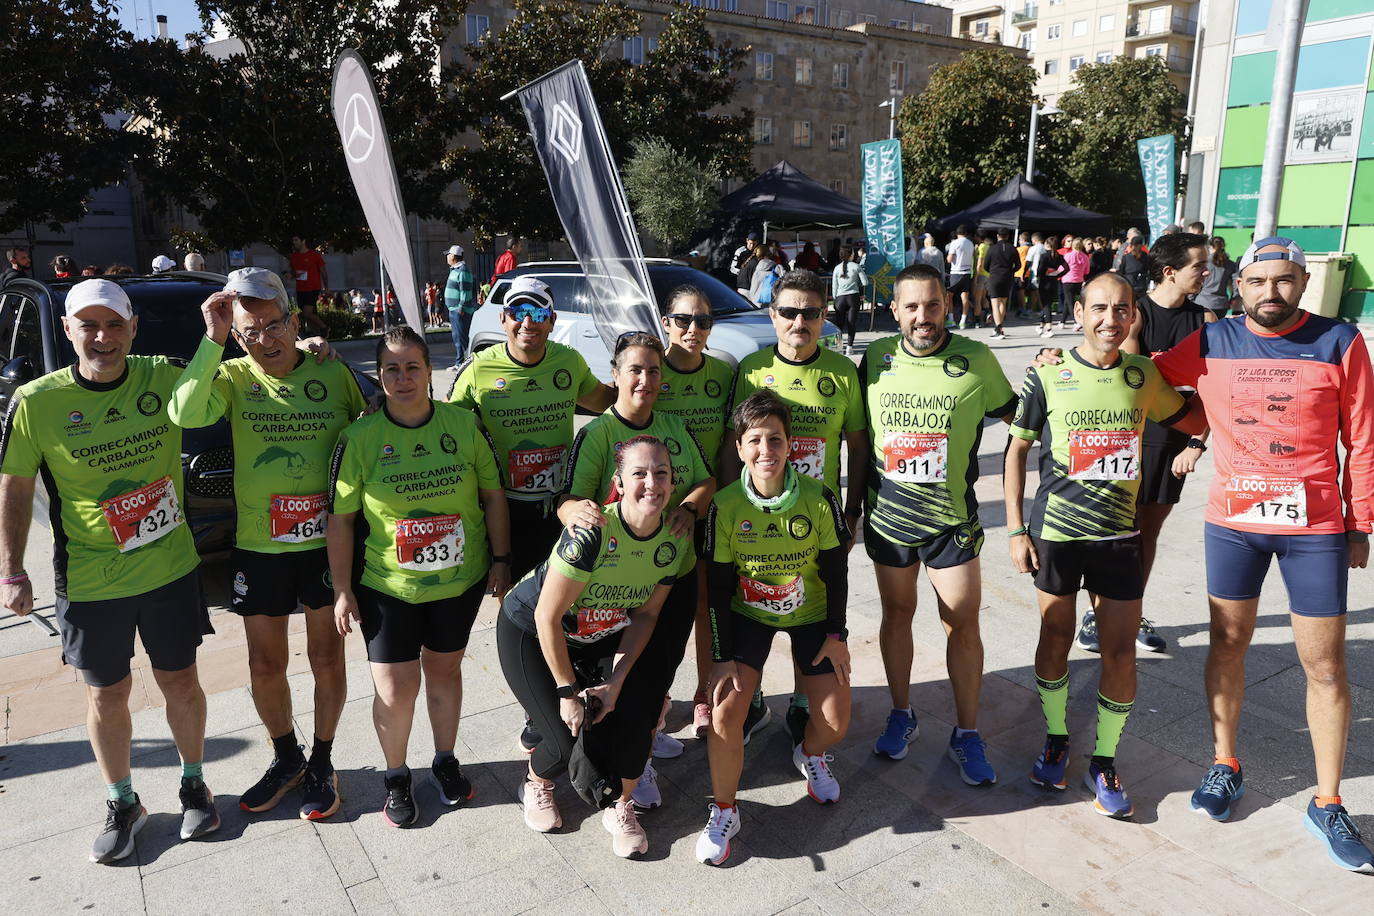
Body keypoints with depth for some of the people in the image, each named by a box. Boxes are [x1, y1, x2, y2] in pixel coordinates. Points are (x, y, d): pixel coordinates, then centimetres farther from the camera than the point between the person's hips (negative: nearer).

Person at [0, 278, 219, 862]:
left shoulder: (164, 378, -6)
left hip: (171, 568, 1)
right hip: (90, 581, -1)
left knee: (180, 682, 13)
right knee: (107, 694, 13)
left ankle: (193, 784, 35)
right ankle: (121, 804, 34)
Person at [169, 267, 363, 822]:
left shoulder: (333, 373, -3)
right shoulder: (233, 378, -5)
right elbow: (184, 415, -25)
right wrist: (213, 340, -26)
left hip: (326, 542, -1)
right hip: (258, 547, 1)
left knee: (327, 659, 10)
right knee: (265, 666, 12)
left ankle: (321, 763, 30)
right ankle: (285, 759, 36)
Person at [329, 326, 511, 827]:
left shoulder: (463, 424, -6)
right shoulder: (360, 438, -10)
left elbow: (493, 495, 2)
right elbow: (341, 518, -5)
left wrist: (500, 560, 1)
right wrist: (342, 590, -4)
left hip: (461, 581, 2)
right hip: (388, 587, -1)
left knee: (444, 671, 18)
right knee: (394, 691, 3)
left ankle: (446, 760, 41)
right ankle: (396, 776, 30)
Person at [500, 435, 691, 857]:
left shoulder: (676, 538, -16)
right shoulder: (591, 533, -35)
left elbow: (646, 613, -5)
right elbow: (547, 617, -26)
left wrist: (616, 683, -10)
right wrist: (568, 692, -18)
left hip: (604, 634, 5)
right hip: (530, 633, -4)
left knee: (633, 715, -13)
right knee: (572, 738, -11)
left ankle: (621, 807, 16)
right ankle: (537, 783, 26)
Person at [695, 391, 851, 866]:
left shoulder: (818, 498, -19)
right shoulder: (726, 505, -18)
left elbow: (836, 569, -6)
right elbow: (718, 586, -11)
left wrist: (836, 635, -5)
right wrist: (723, 657, -13)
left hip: (811, 614, 1)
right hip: (749, 614, 0)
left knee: (835, 724, -5)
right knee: (725, 711, -18)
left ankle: (809, 754, 34)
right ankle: (724, 810, 7)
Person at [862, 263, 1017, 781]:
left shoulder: (976, 361, -7)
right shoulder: (875, 359, -1)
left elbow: (1017, 418, 4)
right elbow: (857, 435, 10)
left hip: (952, 519, -2)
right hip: (887, 518, 2)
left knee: (963, 624, 3)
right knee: (896, 615, 14)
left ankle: (966, 734, 20)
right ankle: (901, 714, 33)